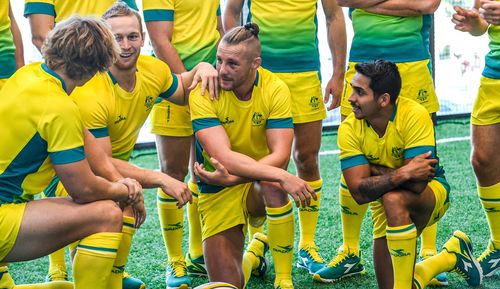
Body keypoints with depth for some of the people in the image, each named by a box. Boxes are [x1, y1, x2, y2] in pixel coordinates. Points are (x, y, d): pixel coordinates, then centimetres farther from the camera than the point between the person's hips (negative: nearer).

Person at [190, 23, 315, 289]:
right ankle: (255, 251, 29)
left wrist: (231, 178, -32)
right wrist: (282, 175, -37)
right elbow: (223, 156, -28)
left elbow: (280, 155, -20)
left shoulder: (275, 89, -14)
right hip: (218, 191, 0)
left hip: (260, 183, 0)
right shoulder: (203, 92, -18)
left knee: (272, 185, -37)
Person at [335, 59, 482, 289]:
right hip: (387, 209, 5)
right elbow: (359, 192, -25)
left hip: (433, 193, -4)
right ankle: (452, 255, 28)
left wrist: (373, 170, -23)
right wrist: (401, 174, -37)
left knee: (393, 199, -38)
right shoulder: (349, 129, -17)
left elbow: (416, 184, -32)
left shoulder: (414, 115, -27)